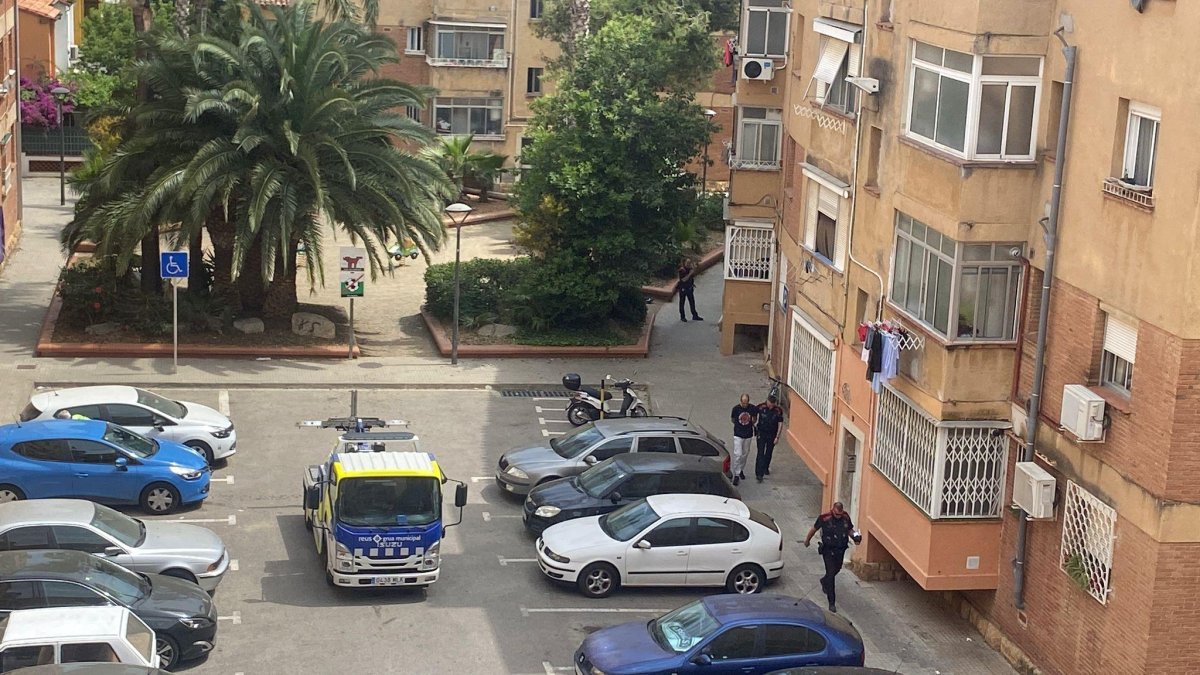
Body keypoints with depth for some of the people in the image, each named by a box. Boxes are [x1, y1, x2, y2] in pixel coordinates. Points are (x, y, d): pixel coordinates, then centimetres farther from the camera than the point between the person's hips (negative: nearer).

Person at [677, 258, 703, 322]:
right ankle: (682, 317, 14)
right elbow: (684, 279, -25)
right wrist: (690, 274, -28)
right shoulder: (682, 270, -16)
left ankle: (695, 316, 18)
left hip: (689, 287, 6)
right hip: (683, 288, -6)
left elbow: (693, 277, 10)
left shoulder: (690, 269, 2)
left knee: (692, 302, 10)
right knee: (682, 302, 5)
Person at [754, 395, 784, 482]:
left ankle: (766, 468, 39)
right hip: (761, 433, -2)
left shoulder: (778, 411, -12)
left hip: (772, 435, 2)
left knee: (769, 453, 16)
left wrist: (777, 437, -6)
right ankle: (759, 473, -11)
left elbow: (780, 424, -5)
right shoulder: (761, 407, -14)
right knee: (760, 453, -9)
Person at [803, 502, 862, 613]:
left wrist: (855, 536, -13)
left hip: (840, 549, 5)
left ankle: (824, 581, 59)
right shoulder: (824, 518, -20)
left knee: (837, 569, 25)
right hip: (828, 550, -5)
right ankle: (832, 603, -5)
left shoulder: (845, 517, -8)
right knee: (830, 574, -9)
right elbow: (814, 528, -3)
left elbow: (850, 529, 9)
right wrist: (807, 540, 11)